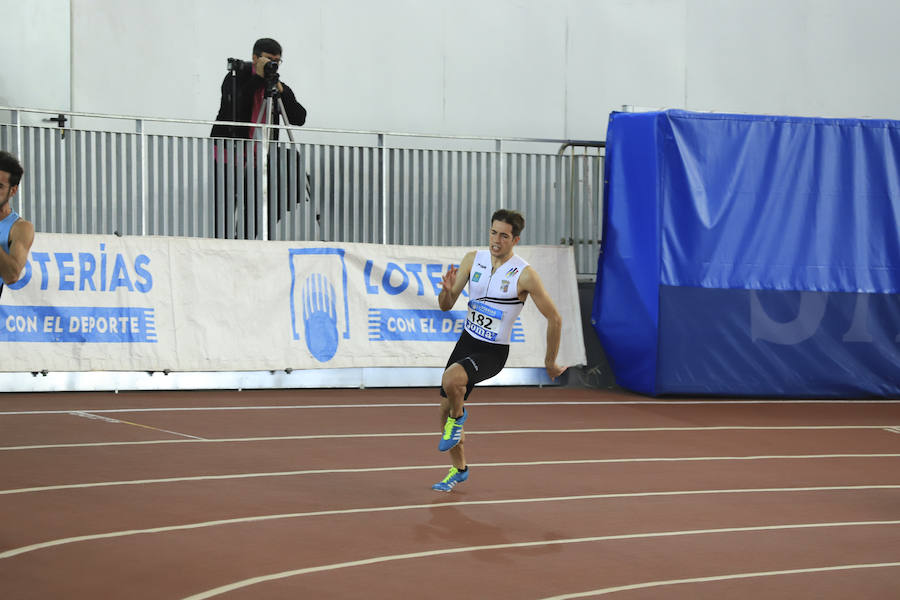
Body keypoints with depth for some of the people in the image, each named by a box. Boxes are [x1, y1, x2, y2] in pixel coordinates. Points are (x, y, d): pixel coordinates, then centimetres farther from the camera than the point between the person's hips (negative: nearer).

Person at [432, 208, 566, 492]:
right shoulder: (473, 259, -4)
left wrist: (550, 362, -3)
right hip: (467, 341, 5)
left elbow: (554, 318, -9)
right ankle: (459, 469, 31)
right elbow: (445, 306, -1)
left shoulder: (524, 275, -17)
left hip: (493, 352, -5)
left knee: (451, 379, -33)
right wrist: (447, 290, -24)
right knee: (445, 408, 9)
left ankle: (458, 415, 1)